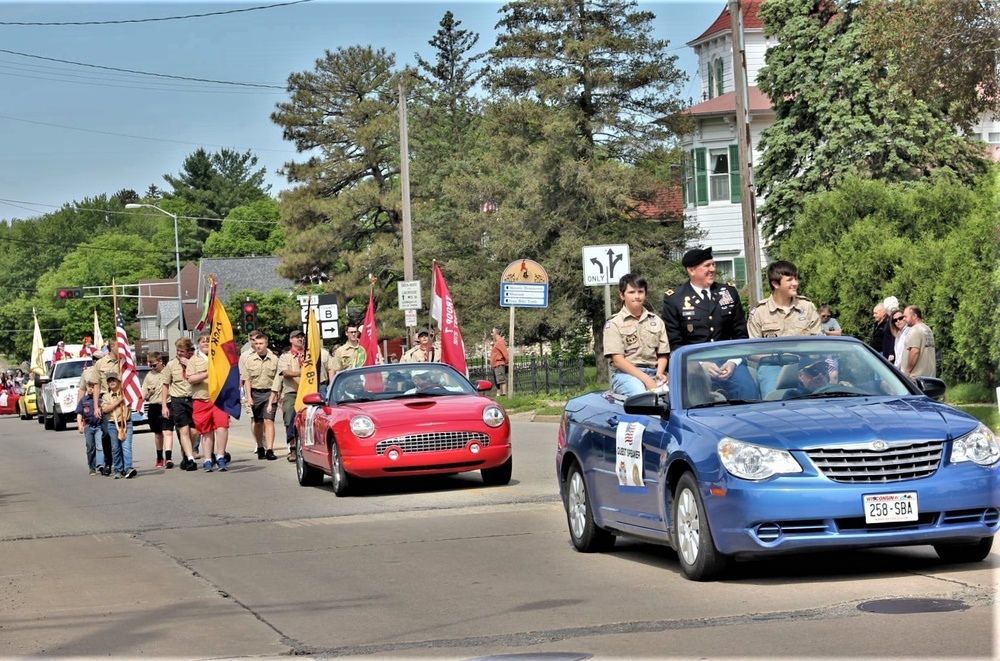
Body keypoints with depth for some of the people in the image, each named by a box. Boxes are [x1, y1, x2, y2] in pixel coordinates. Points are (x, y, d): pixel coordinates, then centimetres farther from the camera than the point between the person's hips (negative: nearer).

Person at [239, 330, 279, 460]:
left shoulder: (274, 359, -2)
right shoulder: (249, 358, 0)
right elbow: (246, 379, 0)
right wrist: (249, 397, -7)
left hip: (269, 392, -1)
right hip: (254, 392, 1)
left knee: (268, 420, -11)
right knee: (258, 422, 8)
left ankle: (269, 450, -16)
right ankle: (260, 448, 21)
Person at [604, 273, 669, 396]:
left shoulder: (656, 321, 19)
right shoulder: (614, 323, 5)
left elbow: (662, 355, 16)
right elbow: (618, 360, -4)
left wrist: (659, 373, -8)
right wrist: (646, 379, -15)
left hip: (653, 373, 4)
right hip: (625, 374, -4)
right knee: (641, 394, -37)